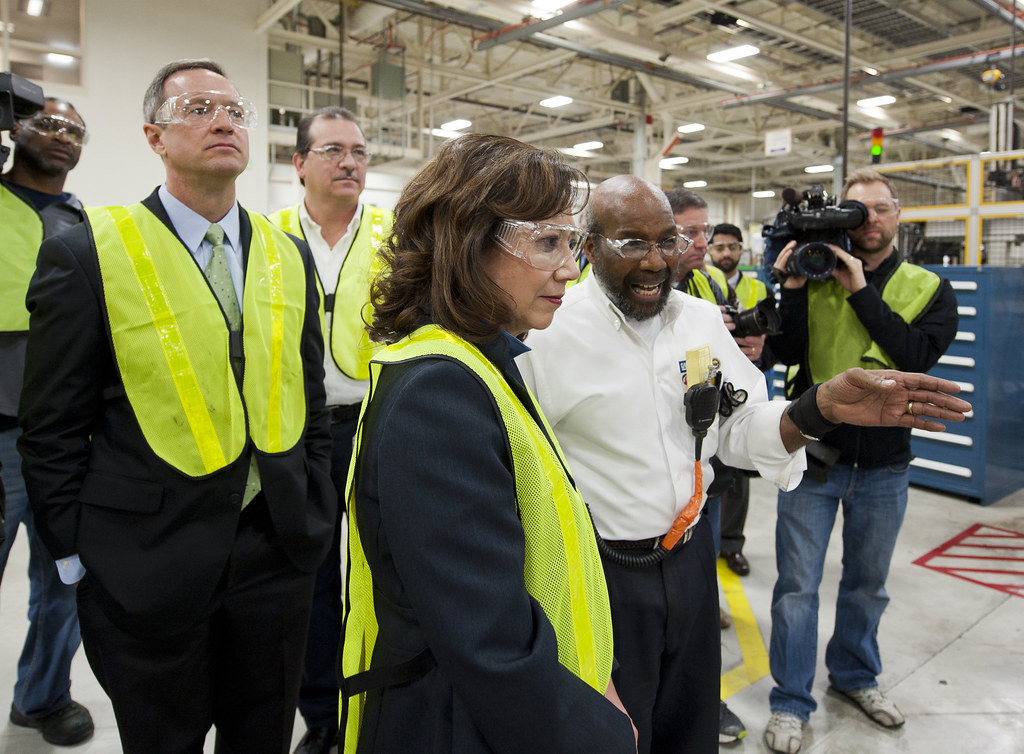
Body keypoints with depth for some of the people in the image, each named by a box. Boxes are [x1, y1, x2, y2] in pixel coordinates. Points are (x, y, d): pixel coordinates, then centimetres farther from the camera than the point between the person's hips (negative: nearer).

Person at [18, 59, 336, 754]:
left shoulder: (288, 254, 5)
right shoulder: (88, 253, -8)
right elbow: (53, 428, -5)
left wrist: (315, 514, 7)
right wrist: (77, 554, -5)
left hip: (280, 544, 4)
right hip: (149, 561, -3)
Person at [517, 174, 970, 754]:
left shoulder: (703, 319, 1)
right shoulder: (547, 332, -17)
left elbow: (741, 429, 2)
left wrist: (822, 407, -16)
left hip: (691, 556, 5)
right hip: (598, 573, -5)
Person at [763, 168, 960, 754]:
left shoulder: (930, 290, 2)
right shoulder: (815, 276, 0)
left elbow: (917, 356, -16)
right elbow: (789, 352, -10)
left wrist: (861, 292, -18)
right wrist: (794, 288, -20)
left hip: (885, 464, 2)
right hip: (814, 455, -1)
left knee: (868, 584, 19)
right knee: (798, 586, 3)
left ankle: (855, 675, 42)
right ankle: (791, 703, 19)